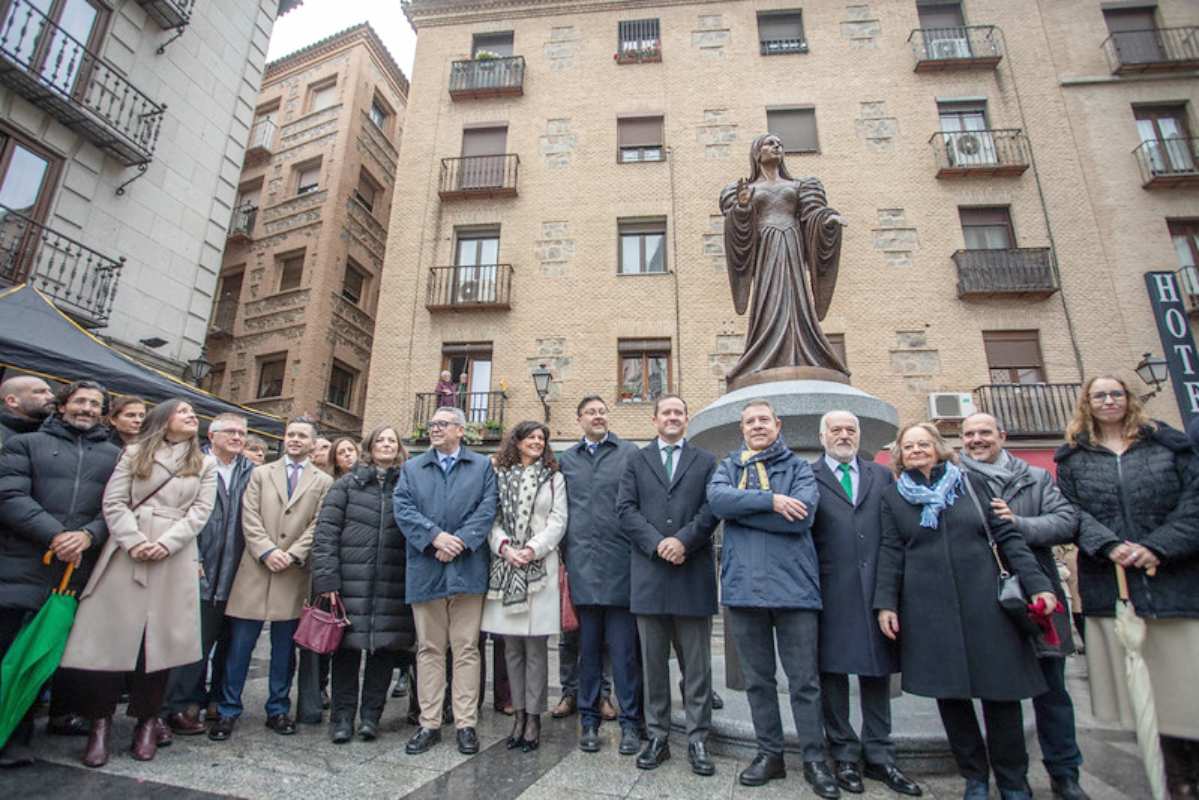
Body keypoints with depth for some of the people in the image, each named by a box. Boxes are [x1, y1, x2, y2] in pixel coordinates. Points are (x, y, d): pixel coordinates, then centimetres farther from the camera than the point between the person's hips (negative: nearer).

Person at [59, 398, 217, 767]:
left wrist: (166, 543, -12)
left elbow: (200, 511, 2)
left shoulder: (204, 466, 11)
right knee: (112, 635, 1)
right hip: (127, 553, 0)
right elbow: (114, 502, 2)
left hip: (175, 559, 0)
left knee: (159, 639, 3)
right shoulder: (134, 454, 10)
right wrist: (135, 540, -13)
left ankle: (147, 721, 15)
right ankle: (100, 722, 15)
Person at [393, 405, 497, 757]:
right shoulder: (412, 468, 14)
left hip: (467, 570, -2)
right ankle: (429, 724, 21)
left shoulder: (482, 466, 8)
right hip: (425, 571, 2)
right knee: (429, 649, 10)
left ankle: (466, 724, 14)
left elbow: (487, 509, -3)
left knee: (466, 648, 4)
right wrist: (435, 536, -15)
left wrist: (459, 542, -15)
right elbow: (403, 508, 0)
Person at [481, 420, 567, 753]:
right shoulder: (499, 476, 9)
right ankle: (518, 713, 20)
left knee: (535, 645, 1)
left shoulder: (553, 478, 6)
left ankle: (533, 716, 12)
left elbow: (558, 521, 0)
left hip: (539, 567, -1)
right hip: (505, 567, 2)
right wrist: (505, 548, -11)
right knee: (512, 646, 9)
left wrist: (532, 549, -11)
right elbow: (492, 519, 5)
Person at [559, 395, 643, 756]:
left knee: (624, 649, 4)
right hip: (581, 564, 2)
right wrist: (563, 556, 5)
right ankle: (589, 719, 26)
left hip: (620, 564, -2)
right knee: (588, 647, 12)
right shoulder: (566, 459, 11)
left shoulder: (629, 453, 3)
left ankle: (630, 722, 19)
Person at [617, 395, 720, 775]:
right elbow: (626, 508, 0)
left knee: (697, 665, 7)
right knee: (653, 663, 11)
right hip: (649, 572, 1)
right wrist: (657, 544, -12)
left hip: (694, 573, 0)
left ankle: (698, 740, 20)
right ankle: (657, 737, 24)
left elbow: (712, 508, -1)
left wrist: (683, 540, -14)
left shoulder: (706, 461, 10)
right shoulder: (636, 461, 11)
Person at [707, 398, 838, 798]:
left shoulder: (799, 467, 4)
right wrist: (770, 500, -19)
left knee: (804, 680, 7)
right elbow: (717, 499, -12)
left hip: (792, 584, -2)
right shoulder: (728, 467, 10)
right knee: (757, 679, 14)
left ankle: (815, 761, 23)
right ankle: (769, 754, 29)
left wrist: (739, 508, -11)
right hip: (744, 584, 2)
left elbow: (802, 514, -14)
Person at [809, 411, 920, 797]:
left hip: (877, 588, 3)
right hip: (831, 590, -3)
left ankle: (879, 757, 25)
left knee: (877, 671, 11)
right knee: (833, 671, 5)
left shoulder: (882, 475, 13)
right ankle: (844, 756, 20)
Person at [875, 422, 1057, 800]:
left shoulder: (971, 483, 8)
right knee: (949, 694, 5)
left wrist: (1037, 584, -5)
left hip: (984, 602, 1)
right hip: (928, 610, 0)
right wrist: (885, 603, -4)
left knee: (1001, 691, 4)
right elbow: (891, 553, 3)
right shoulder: (893, 497, 7)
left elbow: (1007, 536, 5)